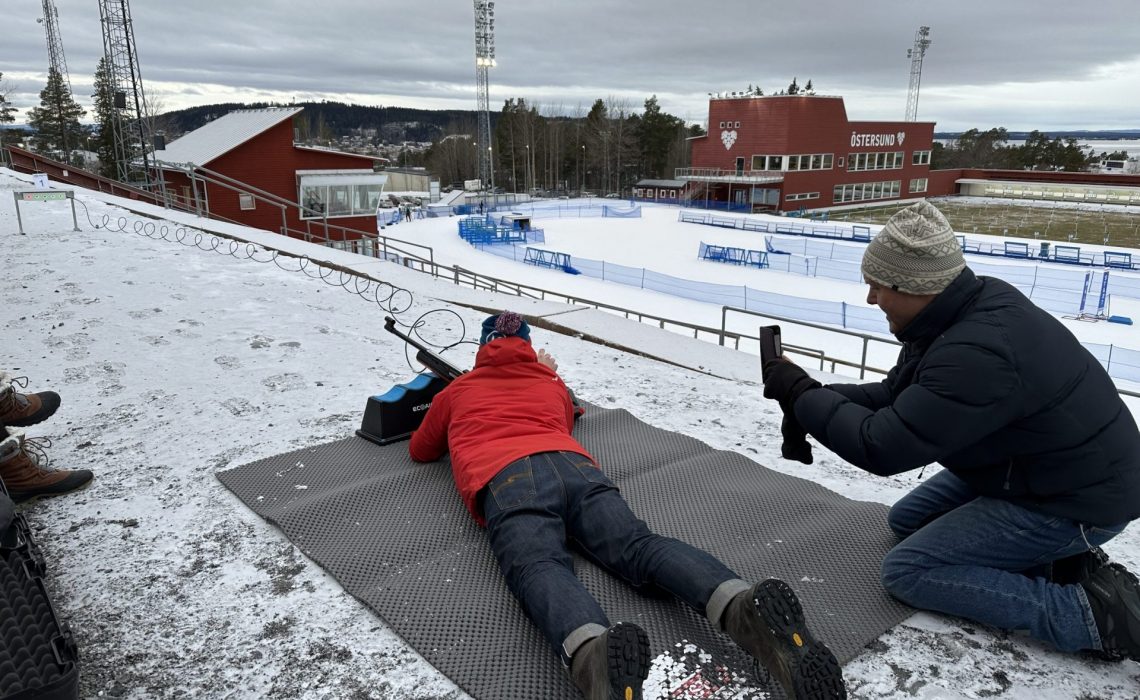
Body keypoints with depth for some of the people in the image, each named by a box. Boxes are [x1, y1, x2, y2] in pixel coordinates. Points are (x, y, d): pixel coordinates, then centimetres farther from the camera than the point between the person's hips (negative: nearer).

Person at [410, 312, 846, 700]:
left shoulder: (457, 391, 34)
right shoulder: (552, 383, 39)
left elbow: (420, 451, 46)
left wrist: (451, 427, 64)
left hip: (507, 479, -3)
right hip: (574, 466, 3)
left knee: (538, 568, -30)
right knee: (641, 546, -20)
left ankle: (595, 652, -65)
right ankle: (748, 608, -50)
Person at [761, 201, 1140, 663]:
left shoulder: (980, 353, -36)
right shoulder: (964, 309, -6)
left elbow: (881, 447, -33)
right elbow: (896, 397, 3)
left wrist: (800, 395, -21)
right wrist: (814, 398, -11)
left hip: (1074, 499, -9)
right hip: (1030, 468, 10)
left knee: (906, 570, -10)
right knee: (906, 520, 19)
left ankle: (1090, 610, -7)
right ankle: (1056, 560, 11)